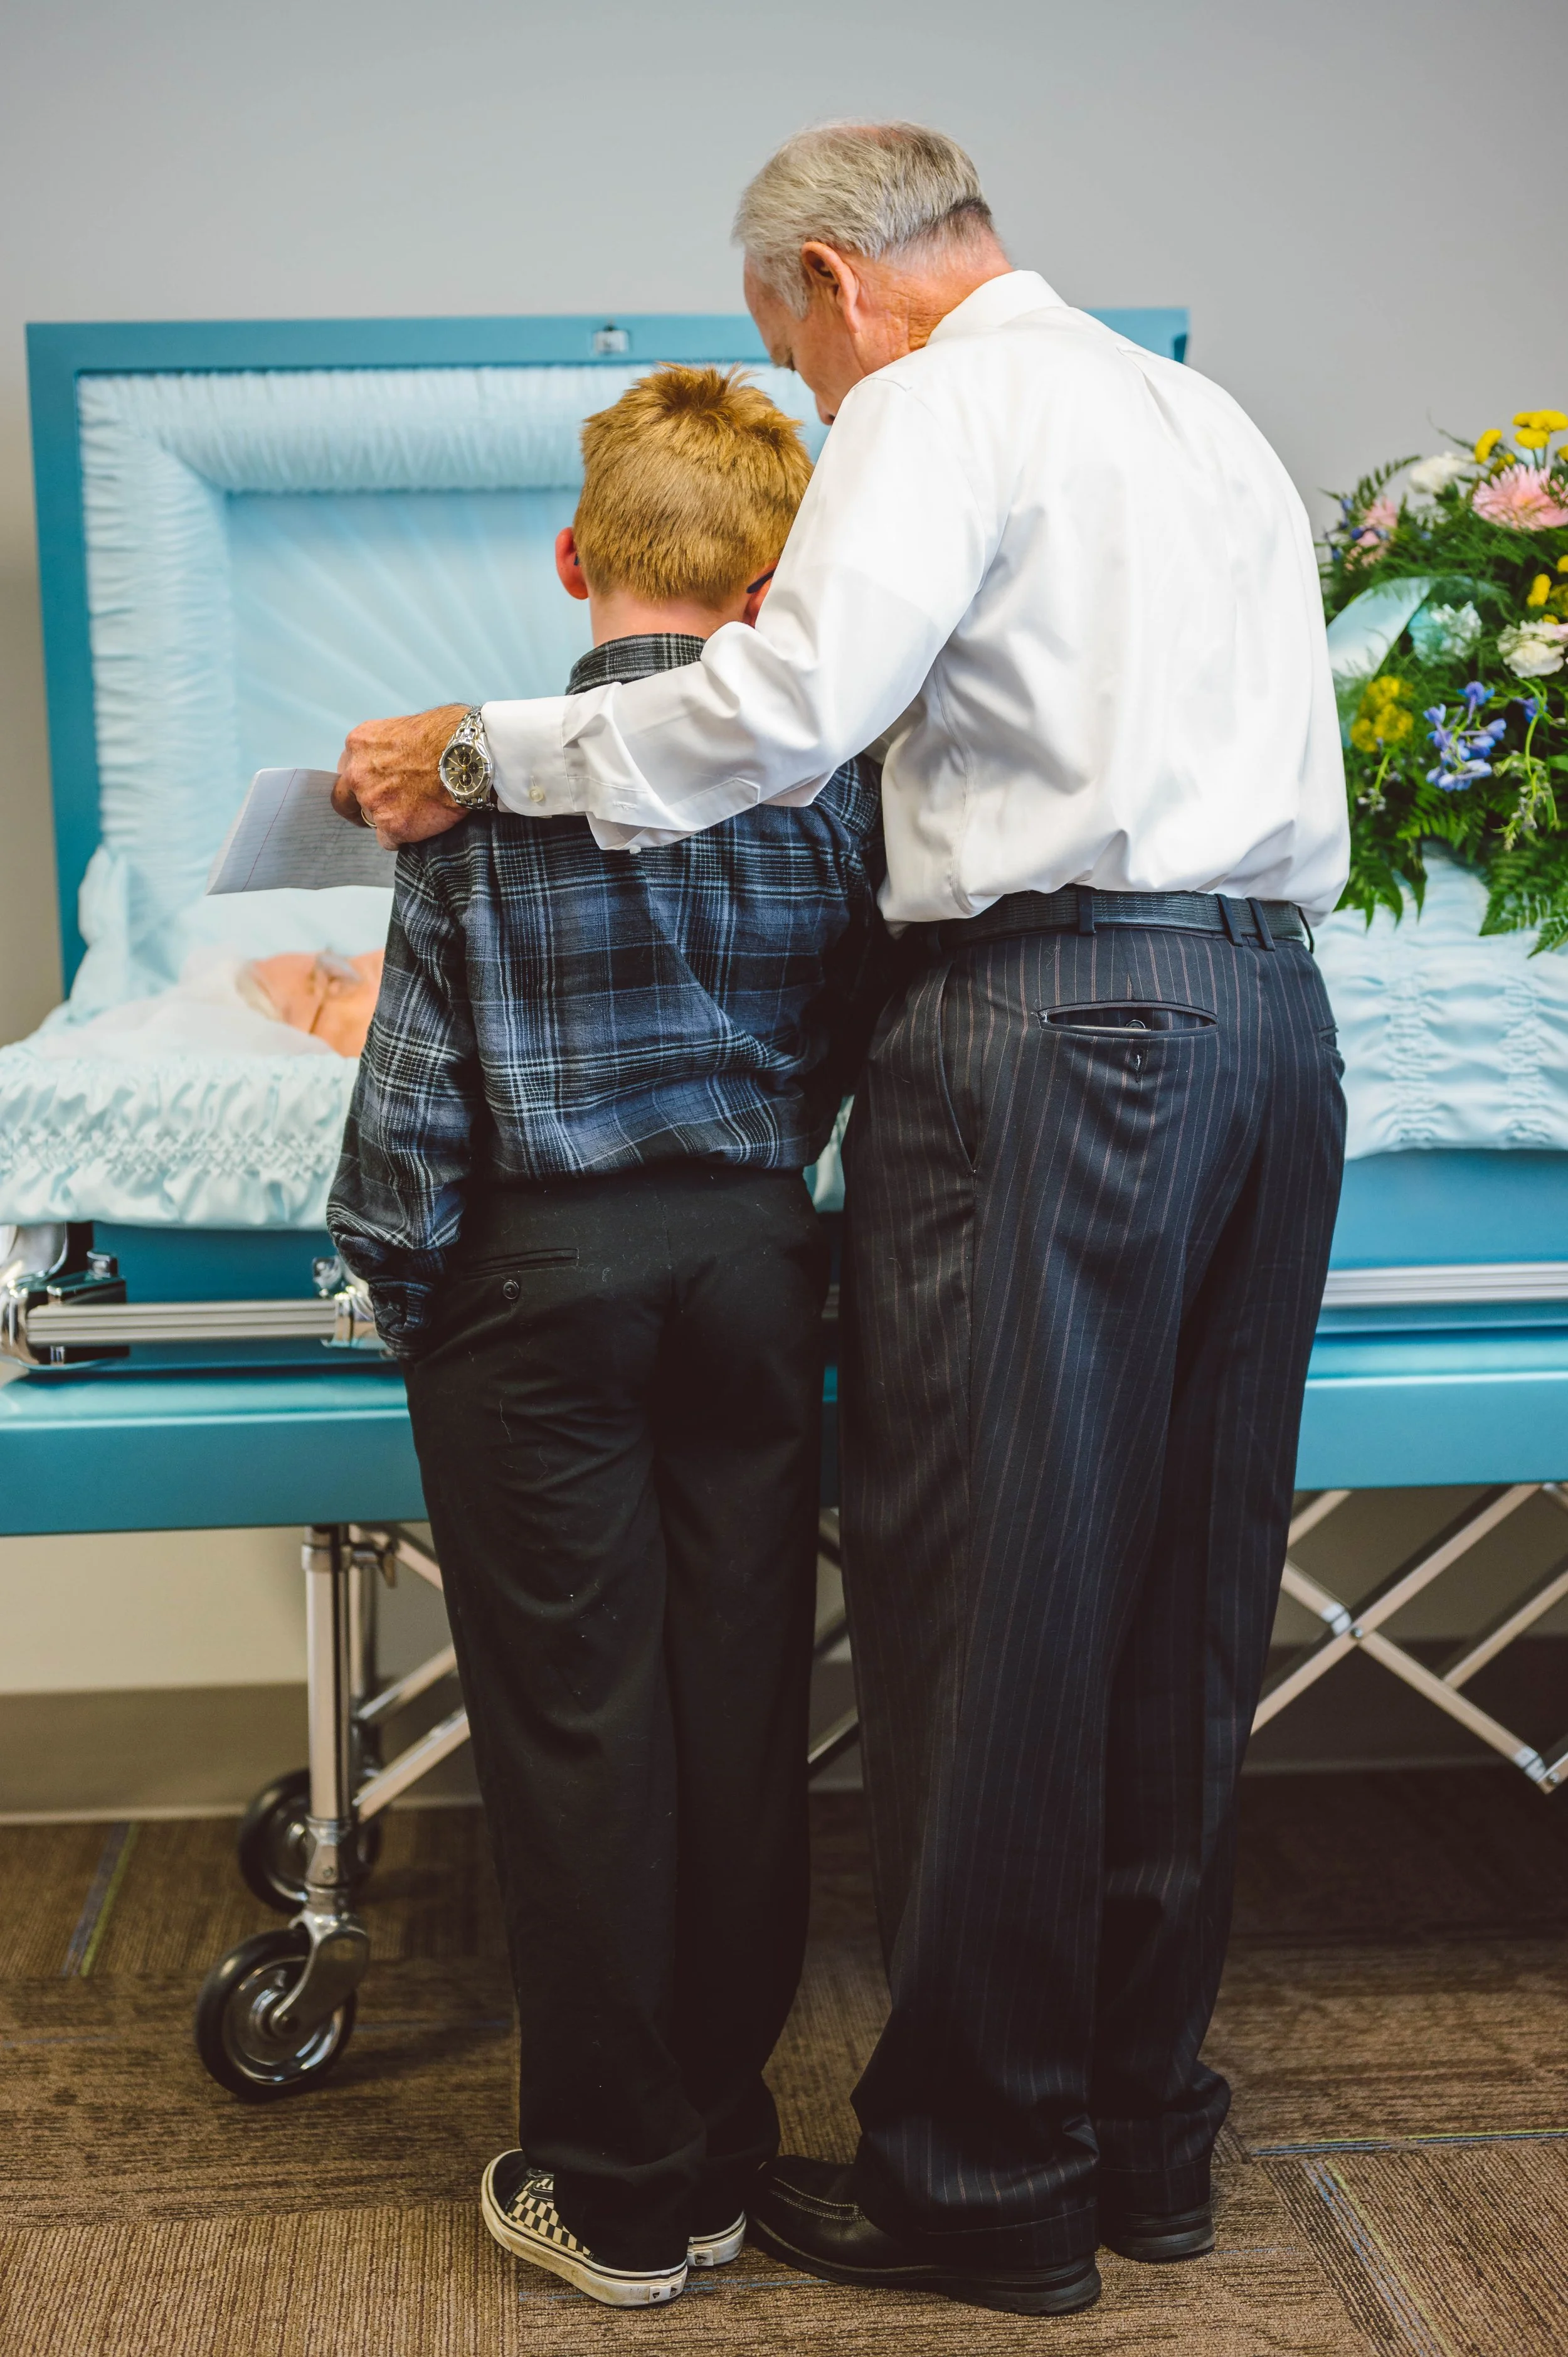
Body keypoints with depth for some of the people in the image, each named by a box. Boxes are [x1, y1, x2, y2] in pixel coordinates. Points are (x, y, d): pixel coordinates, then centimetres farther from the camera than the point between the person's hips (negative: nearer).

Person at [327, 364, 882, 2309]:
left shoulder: (486, 779, -7)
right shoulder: (832, 772, -1)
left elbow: (415, 1085, -8)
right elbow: (858, 1047, 4)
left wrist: (405, 1302, 3)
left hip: (541, 1274, -2)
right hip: (756, 1257, 3)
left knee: (576, 1727, 6)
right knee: (742, 1707, 11)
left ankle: (618, 2192, 18)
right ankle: (724, 2148, 25)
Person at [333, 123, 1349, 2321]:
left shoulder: (940, 403, -2)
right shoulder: (1214, 418, 23)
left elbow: (789, 699, -17)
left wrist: (482, 753, -9)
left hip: (1052, 1028, -8)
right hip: (1274, 1015, 9)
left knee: (988, 1607, 0)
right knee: (1184, 1602, 12)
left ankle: (984, 2180, 12)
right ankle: (1151, 2135, 24)